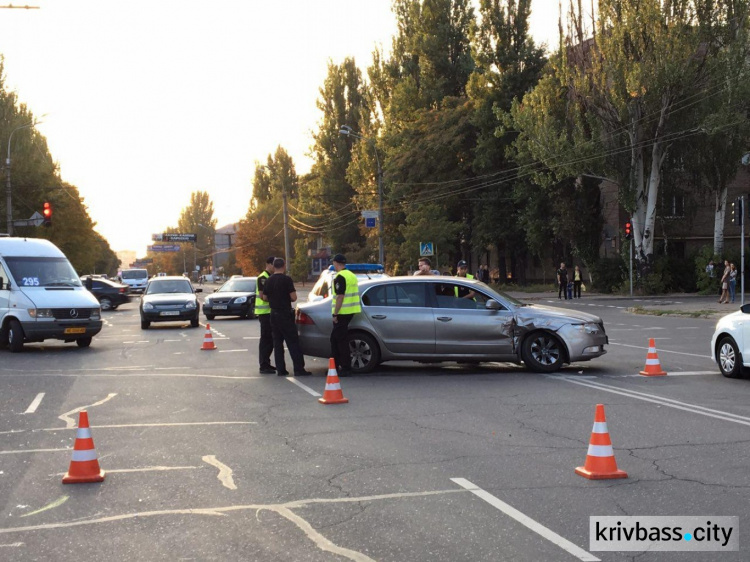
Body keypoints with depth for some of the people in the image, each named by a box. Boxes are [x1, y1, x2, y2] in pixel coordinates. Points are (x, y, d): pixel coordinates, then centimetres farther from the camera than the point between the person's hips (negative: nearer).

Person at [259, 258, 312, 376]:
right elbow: (294, 297, -15)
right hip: (285, 314, -6)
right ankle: (299, 369, -7)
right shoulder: (286, 279, -12)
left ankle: (280, 369, 9)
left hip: (274, 314, 6)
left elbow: (264, 297, 11)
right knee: (293, 342, -4)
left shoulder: (269, 280, 6)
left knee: (277, 342, 10)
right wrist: (287, 299, 6)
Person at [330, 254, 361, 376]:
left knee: (341, 340, -5)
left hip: (342, 313, -10)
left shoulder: (340, 277, -14)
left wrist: (335, 314, -17)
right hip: (350, 311, 10)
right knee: (335, 338, 17)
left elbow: (340, 297, -20)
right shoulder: (352, 275, 17)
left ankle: (345, 368, -4)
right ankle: (335, 366, 21)